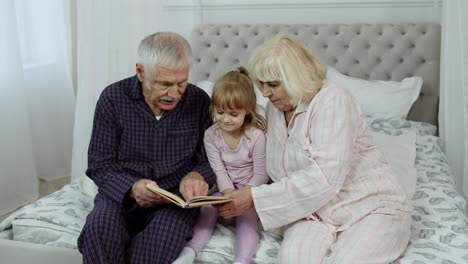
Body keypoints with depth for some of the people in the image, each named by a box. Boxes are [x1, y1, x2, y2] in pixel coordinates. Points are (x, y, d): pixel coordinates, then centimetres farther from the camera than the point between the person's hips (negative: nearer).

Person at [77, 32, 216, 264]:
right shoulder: (113, 98, -7)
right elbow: (99, 165, -4)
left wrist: (197, 176, -22)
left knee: (161, 241, -34)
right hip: (122, 192, 1)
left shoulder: (200, 101, -4)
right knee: (97, 232, -32)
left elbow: (210, 160, 3)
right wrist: (131, 187, -25)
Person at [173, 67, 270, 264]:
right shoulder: (211, 135, -8)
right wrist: (230, 194, -22)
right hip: (225, 189, 4)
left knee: (246, 218, -27)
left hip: (251, 190, -3)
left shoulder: (256, 136, -18)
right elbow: (219, 171, -8)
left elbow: (261, 174, -12)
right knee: (208, 208, -20)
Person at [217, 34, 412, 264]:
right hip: (314, 210, 4)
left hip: (372, 207, -4)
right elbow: (277, 172, 11)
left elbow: (324, 178, -26)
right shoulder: (276, 107, 7)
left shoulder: (332, 101, -16)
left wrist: (255, 198, -25)